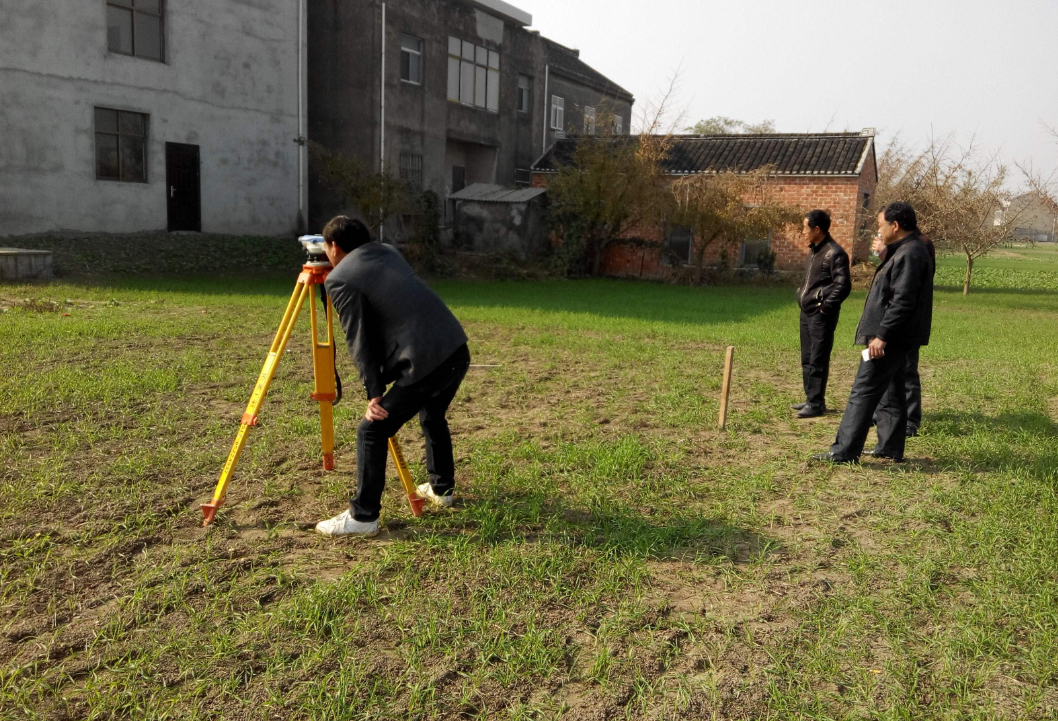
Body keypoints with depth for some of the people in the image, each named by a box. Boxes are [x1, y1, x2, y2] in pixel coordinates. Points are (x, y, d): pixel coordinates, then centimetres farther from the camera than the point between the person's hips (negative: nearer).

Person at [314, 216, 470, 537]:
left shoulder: (339, 279, -1)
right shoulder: (388, 251, 19)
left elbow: (358, 340, -6)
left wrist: (374, 393, -6)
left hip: (424, 362, -8)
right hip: (457, 349, 8)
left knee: (371, 431, 2)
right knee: (432, 416, 30)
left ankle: (363, 517, 5)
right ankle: (441, 488, 43)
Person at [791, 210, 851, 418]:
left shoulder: (834, 253, -15)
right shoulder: (814, 250, 14)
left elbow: (843, 286, -19)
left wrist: (825, 306, -17)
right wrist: (803, 297, 12)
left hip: (821, 315, -9)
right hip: (807, 312, 9)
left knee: (817, 361, -4)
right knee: (807, 360, 14)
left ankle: (816, 403, 3)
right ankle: (811, 399, 23)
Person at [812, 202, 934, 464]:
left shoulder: (909, 255, -17)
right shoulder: (903, 251, 17)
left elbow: (902, 301, -24)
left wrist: (882, 335, -25)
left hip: (891, 339, -11)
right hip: (894, 339, 11)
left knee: (863, 393, -10)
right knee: (891, 393, 16)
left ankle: (844, 452, -8)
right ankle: (890, 448, 24)